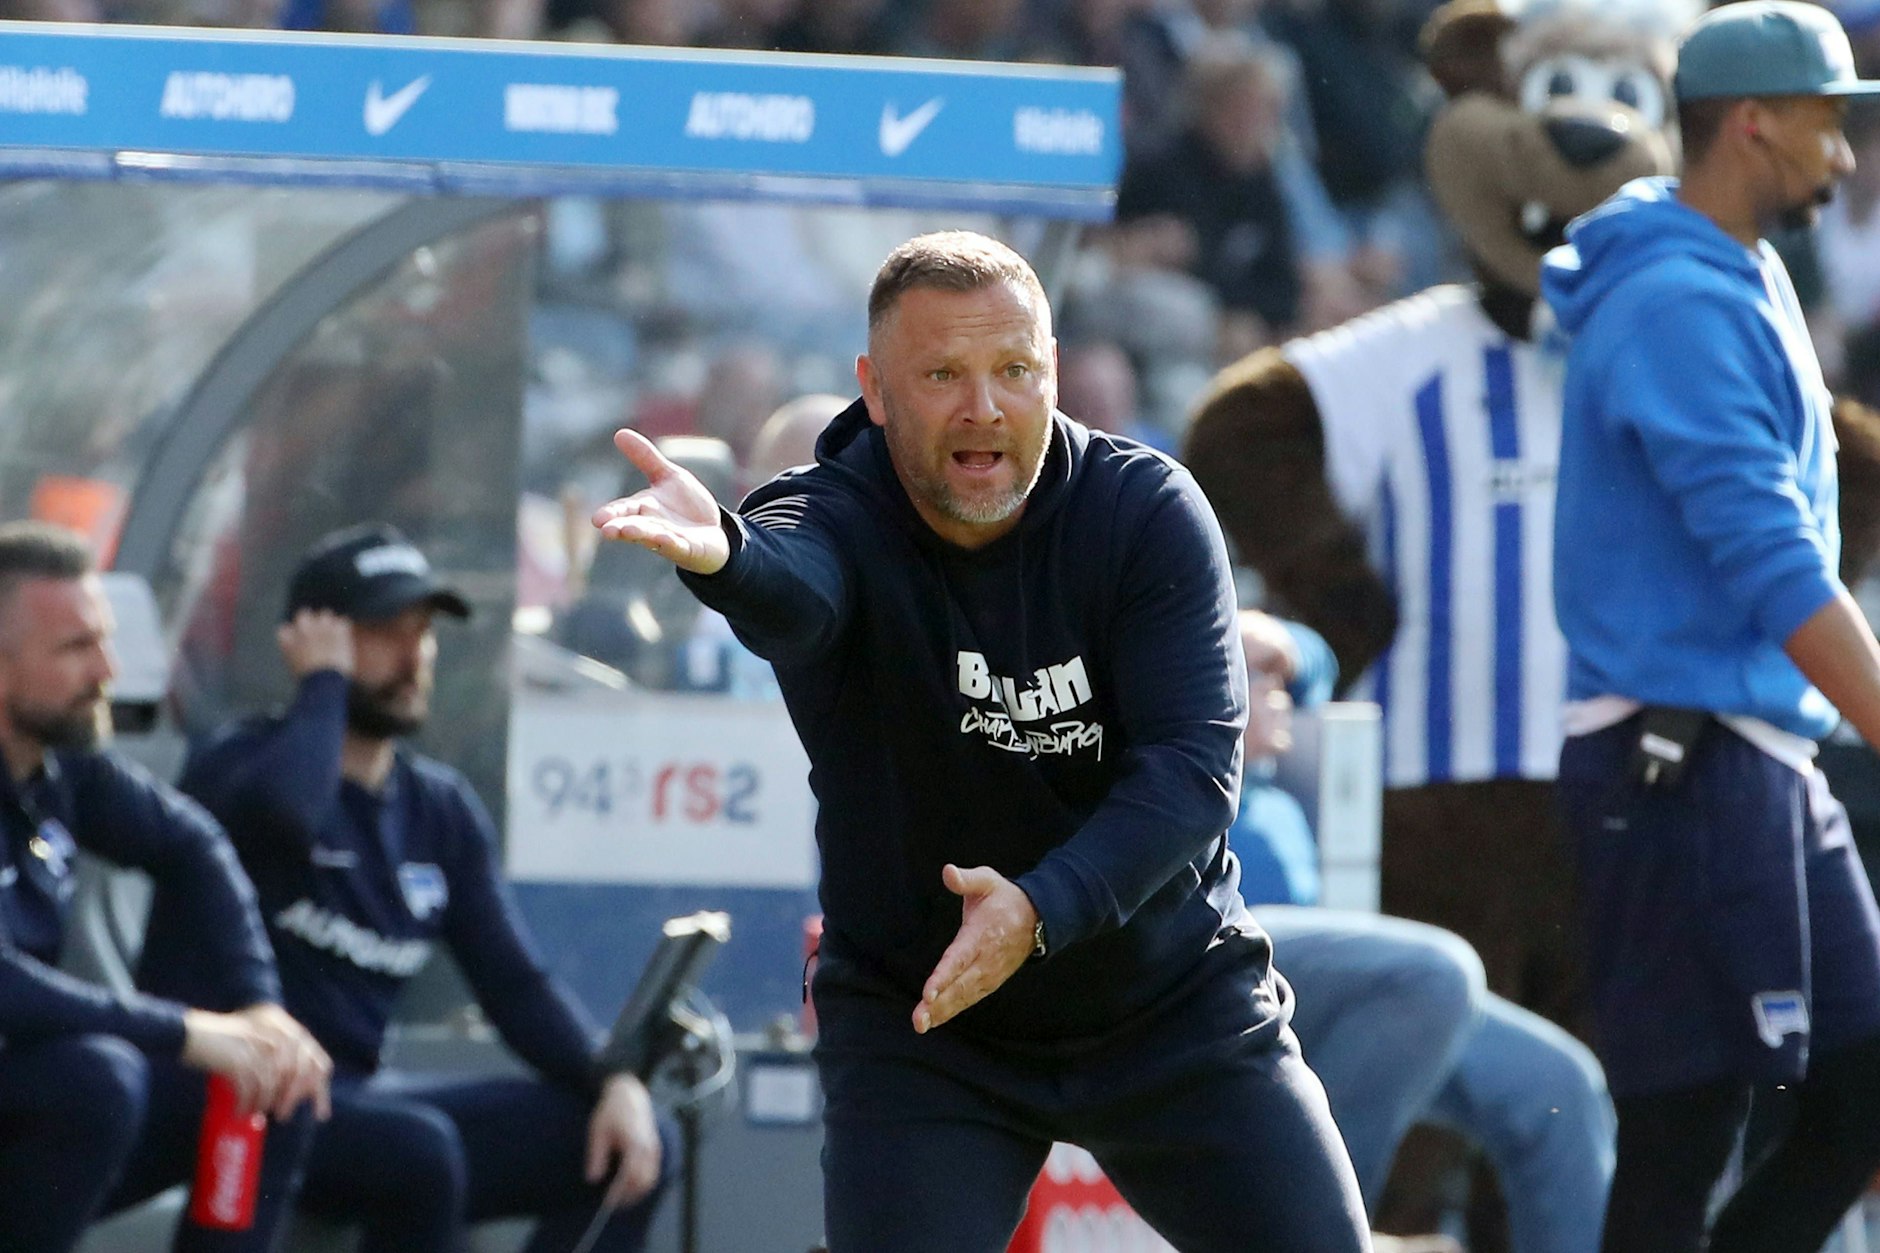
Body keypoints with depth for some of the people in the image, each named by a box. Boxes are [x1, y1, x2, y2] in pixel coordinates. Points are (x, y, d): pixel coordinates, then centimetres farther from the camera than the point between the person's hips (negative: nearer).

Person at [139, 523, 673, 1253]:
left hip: (354, 1093, 8)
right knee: (420, 1147, -36)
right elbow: (284, 809, -33)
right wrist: (323, 684, -15)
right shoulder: (239, 764, -7)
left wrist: (614, 1081, -7)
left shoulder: (442, 811, 14)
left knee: (632, 1146, -7)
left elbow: (516, 985, 11)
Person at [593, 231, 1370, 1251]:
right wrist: (719, 556, -68)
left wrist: (1040, 911, -37)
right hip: (910, 1029, -1)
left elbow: (1192, 767, -21)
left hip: (1174, 1006, 1)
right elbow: (786, 598, -42)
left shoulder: (1149, 511, -12)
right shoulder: (837, 518, -16)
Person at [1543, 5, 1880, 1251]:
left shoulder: (1747, 284, 16)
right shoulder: (1683, 305, -16)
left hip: (1763, 761, 10)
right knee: (1685, 1125, -7)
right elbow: (1773, 572, -22)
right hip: (1684, 762, -10)